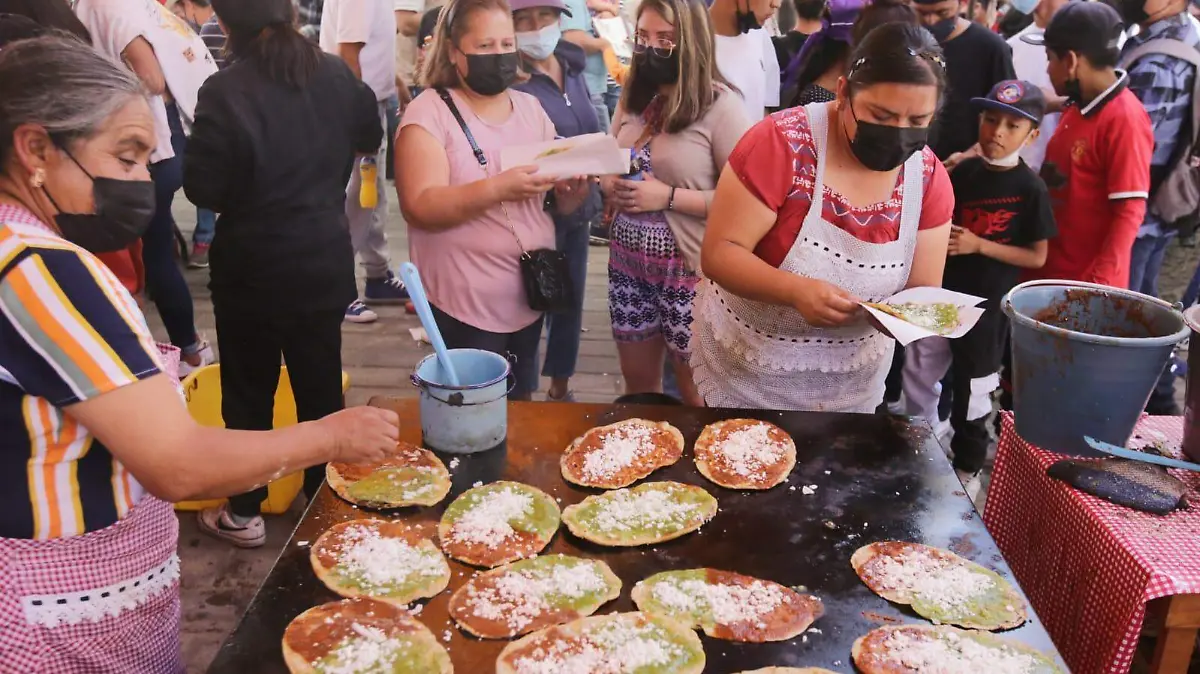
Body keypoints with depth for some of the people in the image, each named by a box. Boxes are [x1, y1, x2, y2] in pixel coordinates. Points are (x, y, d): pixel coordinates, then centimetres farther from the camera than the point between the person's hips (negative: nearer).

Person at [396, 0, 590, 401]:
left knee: (520, 406, 14)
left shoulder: (531, 107, 8)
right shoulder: (430, 112, -8)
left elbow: (560, 203, 11)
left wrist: (574, 189, -12)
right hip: (466, 302, -5)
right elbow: (420, 207, -19)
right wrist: (496, 189, -33)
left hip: (530, 293, 5)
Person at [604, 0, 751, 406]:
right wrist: (611, 188, -3)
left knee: (696, 395, 10)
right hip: (628, 263, 6)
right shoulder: (633, 99, 7)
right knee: (638, 385, 19)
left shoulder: (720, 106, -13)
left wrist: (669, 197, -21)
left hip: (689, 268, -6)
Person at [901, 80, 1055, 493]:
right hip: (942, 295, 5)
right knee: (917, 377, 12)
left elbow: (1037, 257, -11)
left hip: (986, 305, -5)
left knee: (972, 391, 9)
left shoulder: (1030, 189, -12)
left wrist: (979, 245, -19)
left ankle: (967, 468, 29)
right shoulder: (963, 172, 2)